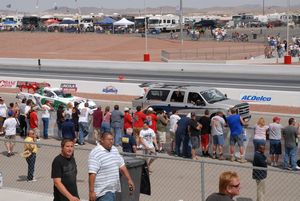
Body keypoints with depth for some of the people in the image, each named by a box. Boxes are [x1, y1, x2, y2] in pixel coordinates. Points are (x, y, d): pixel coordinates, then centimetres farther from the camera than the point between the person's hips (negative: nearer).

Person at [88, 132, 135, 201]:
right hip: (103, 192, -8)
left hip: (113, 190, 8)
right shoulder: (95, 153, -15)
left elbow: (122, 166, 20)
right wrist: (91, 192, -23)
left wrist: (129, 179, 16)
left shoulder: (114, 150, 11)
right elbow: (92, 174, -20)